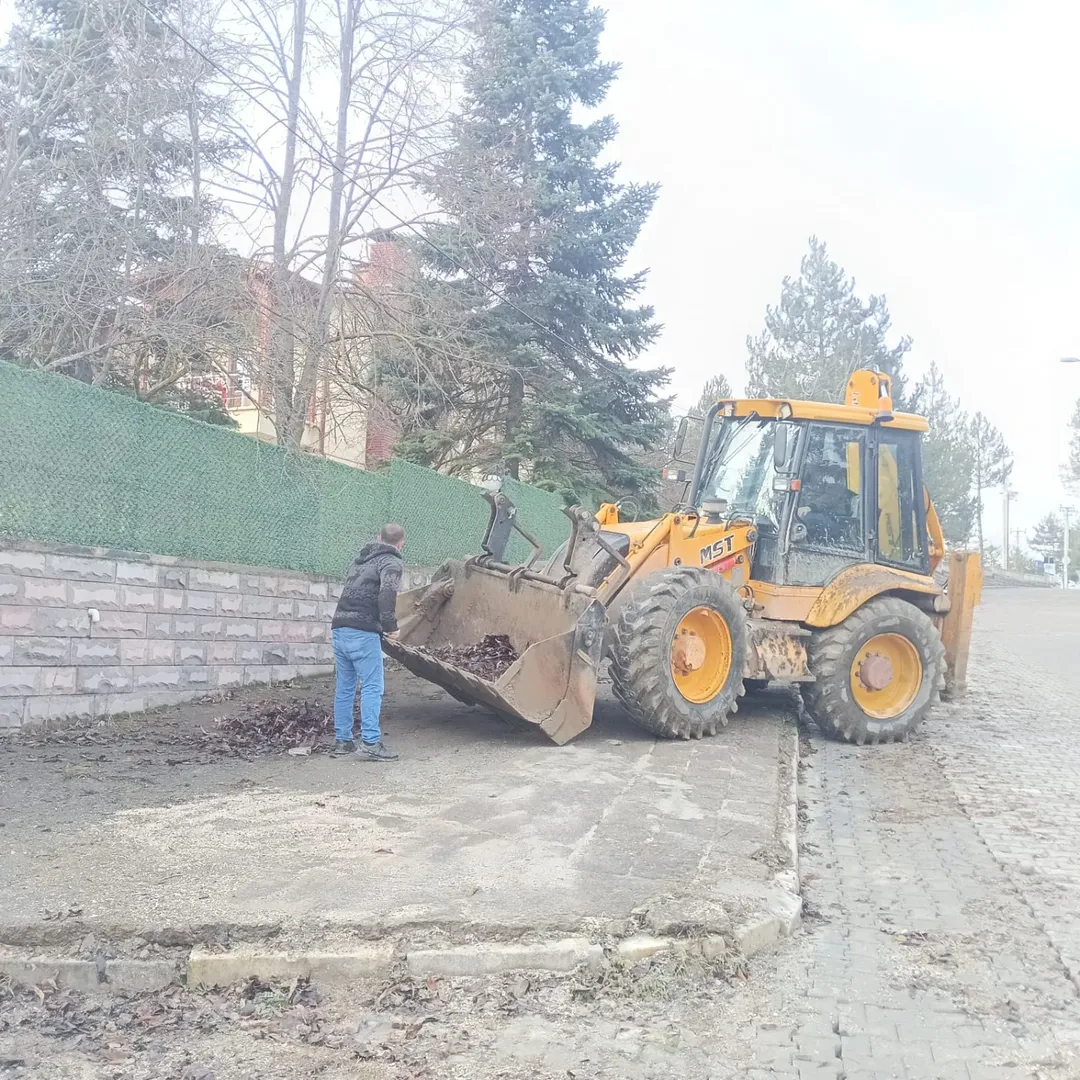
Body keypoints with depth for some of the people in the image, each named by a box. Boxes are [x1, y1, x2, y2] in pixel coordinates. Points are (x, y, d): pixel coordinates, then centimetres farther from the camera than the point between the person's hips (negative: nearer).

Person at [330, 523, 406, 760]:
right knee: (372, 687, -6)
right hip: (363, 632, -8)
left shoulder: (360, 559, 23)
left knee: (345, 686, 14)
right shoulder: (390, 562, -2)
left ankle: (342, 739, 18)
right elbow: (387, 593, -18)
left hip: (339, 627, 8)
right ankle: (370, 743, -11)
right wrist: (390, 625, -11)